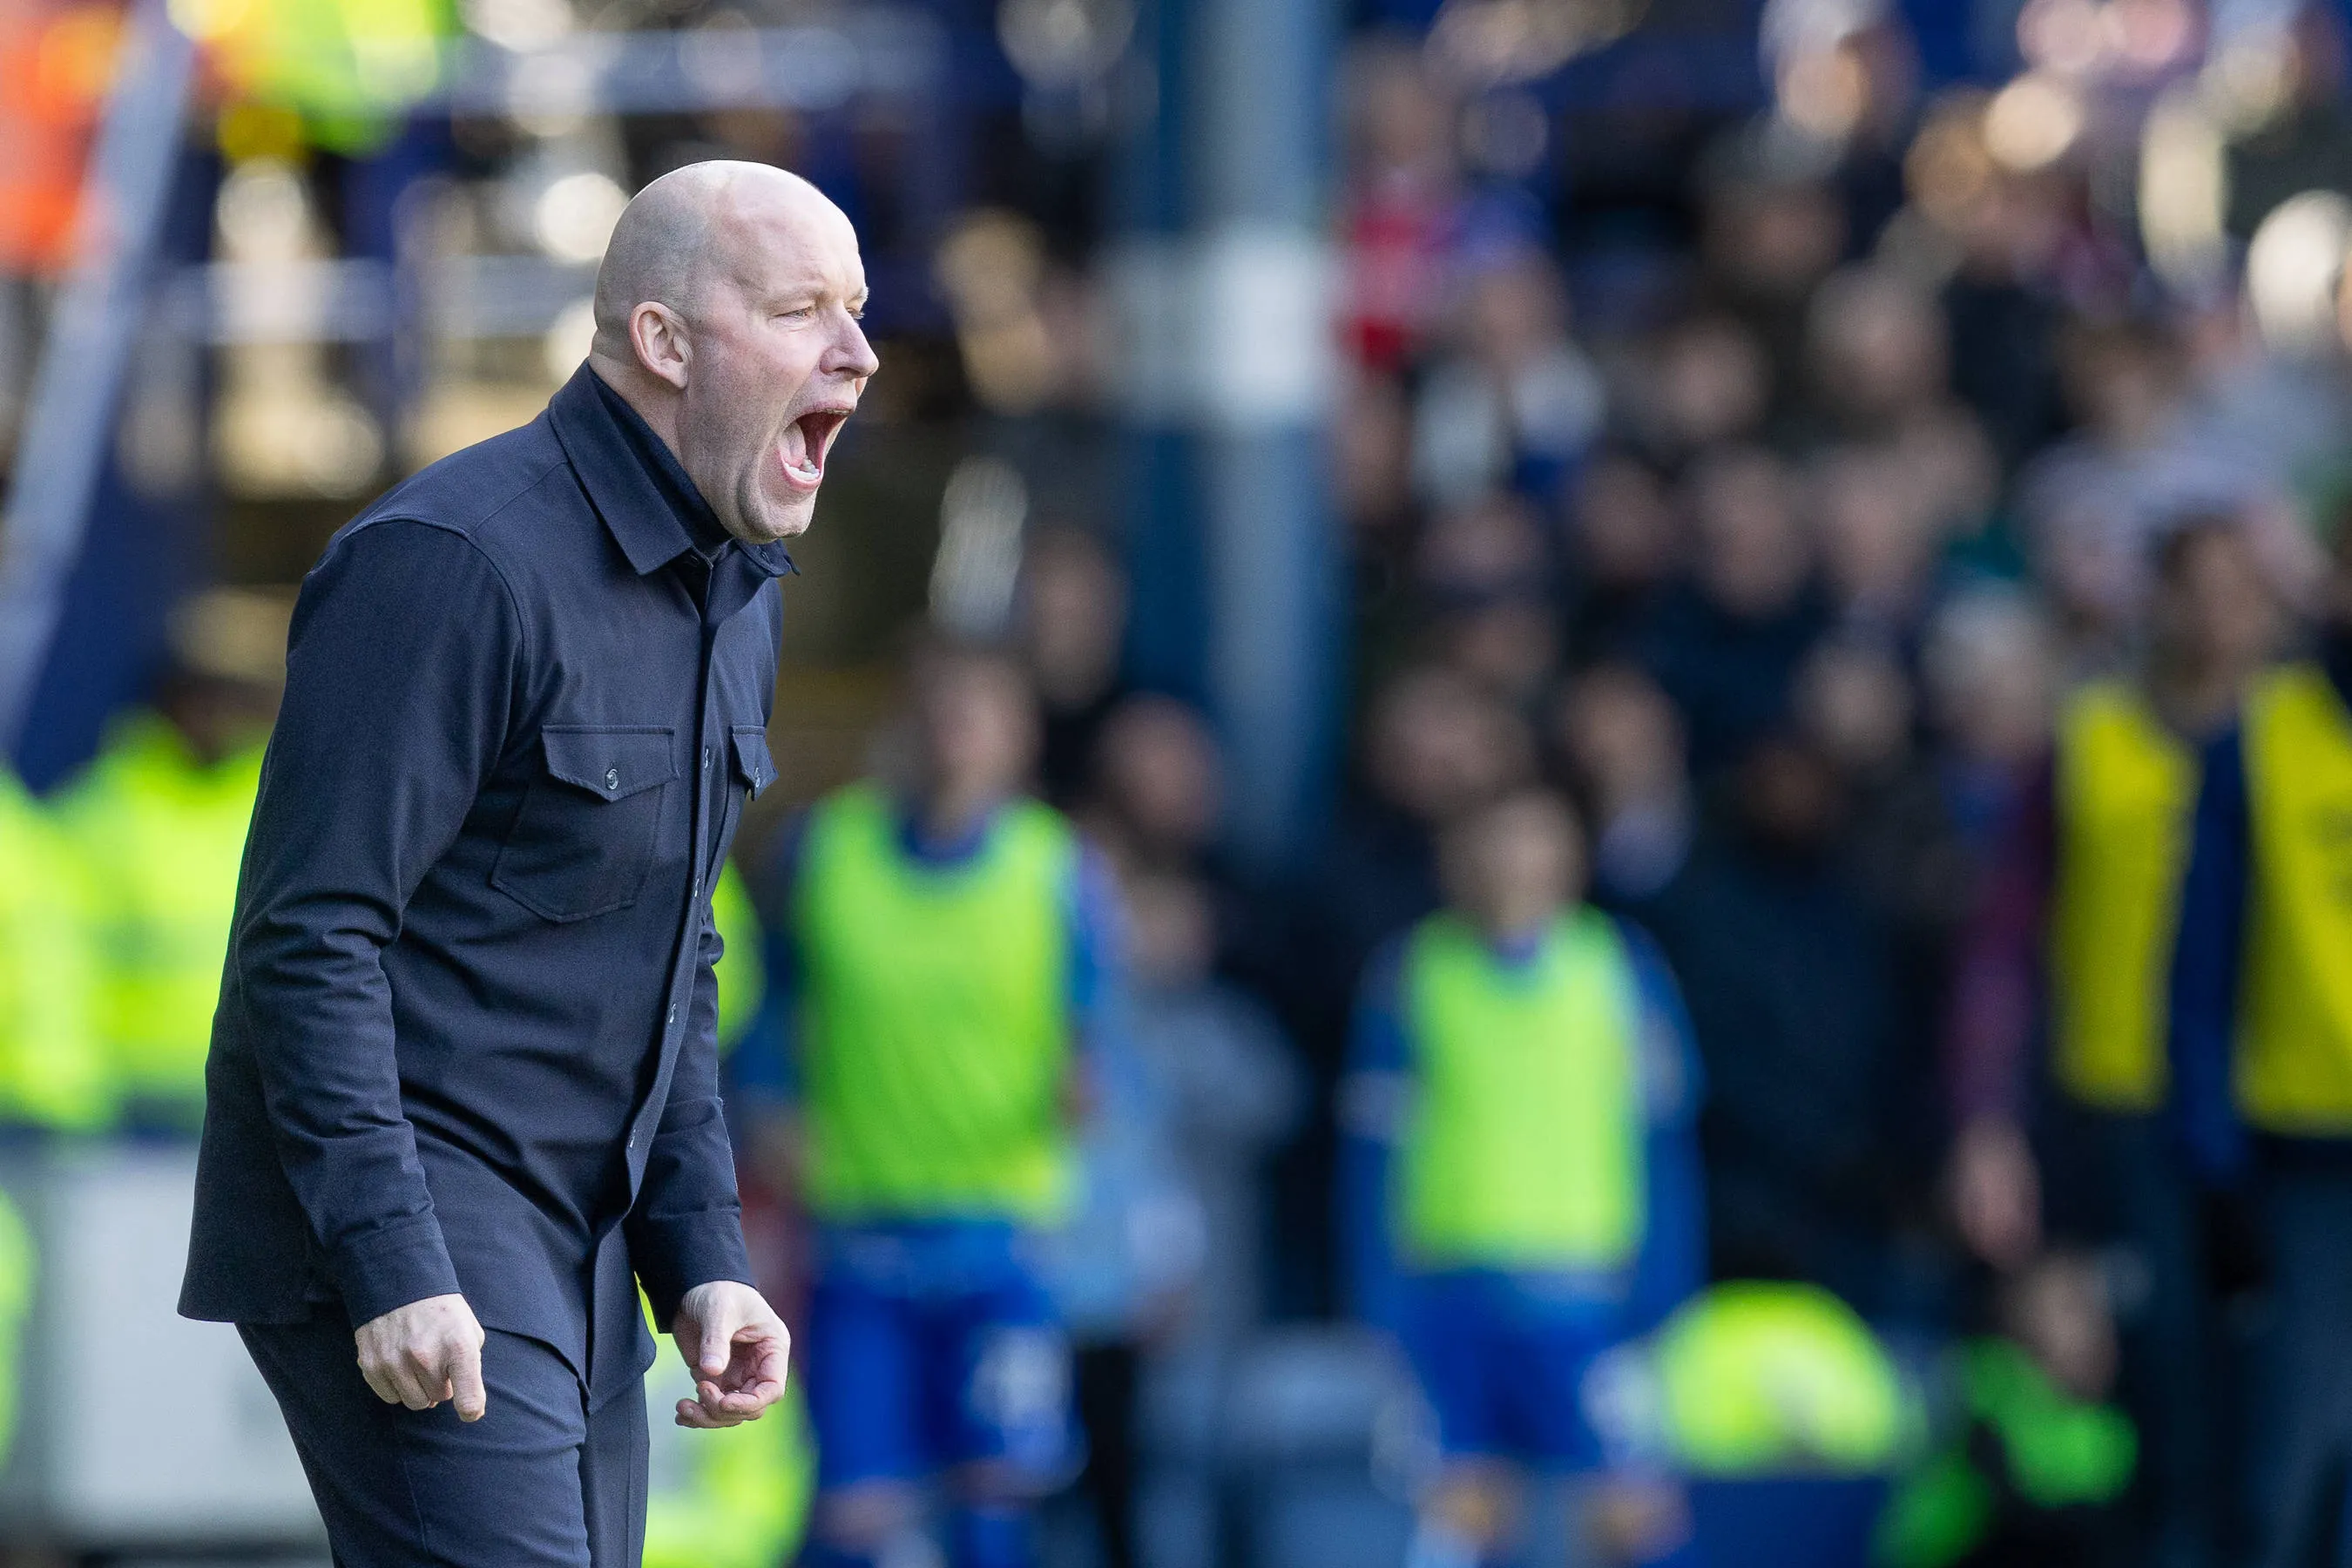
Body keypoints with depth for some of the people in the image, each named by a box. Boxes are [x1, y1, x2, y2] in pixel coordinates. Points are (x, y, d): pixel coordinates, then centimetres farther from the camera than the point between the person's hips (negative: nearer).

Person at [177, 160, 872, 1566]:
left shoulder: (737, 601, 14)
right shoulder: (454, 566, -16)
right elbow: (313, 936, -19)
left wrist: (701, 1260, 11)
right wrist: (390, 1267, -25)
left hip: (570, 1262, 9)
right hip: (400, 1255, -9)